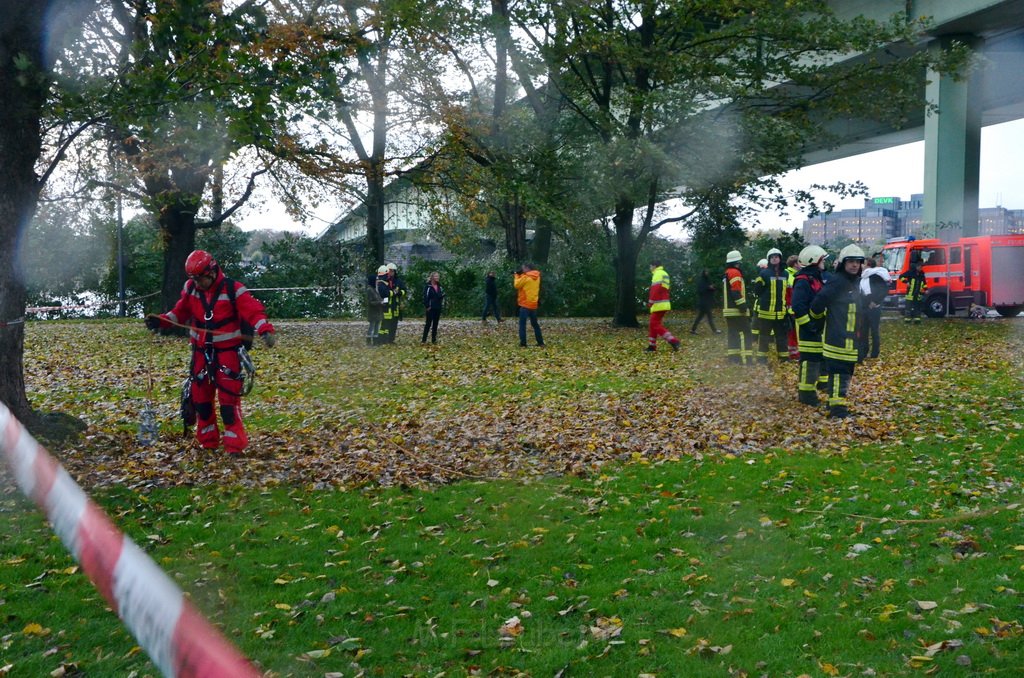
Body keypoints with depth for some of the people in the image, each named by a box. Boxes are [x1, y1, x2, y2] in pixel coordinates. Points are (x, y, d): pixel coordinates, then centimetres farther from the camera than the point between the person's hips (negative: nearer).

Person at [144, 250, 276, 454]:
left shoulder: (233, 289, -12)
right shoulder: (190, 289, 3)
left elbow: (254, 311, -21)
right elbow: (179, 313, 12)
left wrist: (266, 330, -37)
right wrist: (160, 321, -4)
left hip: (227, 351, -5)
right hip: (201, 352, 5)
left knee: (229, 397, -9)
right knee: (200, 396, 10)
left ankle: (234, 443, -3)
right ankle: (207, 441, 24)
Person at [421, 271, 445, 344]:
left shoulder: (439, 287, 11)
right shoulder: (428, 286, -9)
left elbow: (442, 296, 19)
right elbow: (425, 297, -12)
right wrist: (427, 306, -14)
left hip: (438, 308, 6)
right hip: (430, 308, -6)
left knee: (435, 324, 8)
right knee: (428, 323, -6)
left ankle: (434, 339, 12)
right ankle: (424, 340, -2)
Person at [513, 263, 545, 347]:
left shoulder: (525, 277, -14)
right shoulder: (536, 277, 10)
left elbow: (517, 285, -7)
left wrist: (517, 276, 5)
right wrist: (520, 276, 11)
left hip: (525, 304, -7)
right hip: (534, 304, 7)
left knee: (522, 324, -3)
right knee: (535, 323, 16)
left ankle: (523, 343, -8)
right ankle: (540, 342, 16)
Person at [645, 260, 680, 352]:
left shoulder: (658, 274, -11)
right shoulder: (665, 274, 20)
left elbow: (656, 289, -22)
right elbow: (667, 290, 23)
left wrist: (651, 302, -20)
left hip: (659, 305, -10)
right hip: (665, 304, 10)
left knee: (655, 325, -10)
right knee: (652, 324, 14)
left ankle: (673, 341, -17)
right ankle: (652, 345, 15)